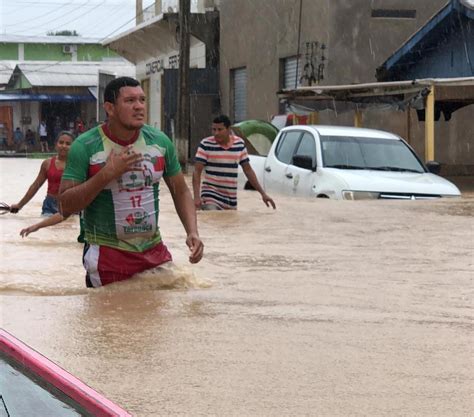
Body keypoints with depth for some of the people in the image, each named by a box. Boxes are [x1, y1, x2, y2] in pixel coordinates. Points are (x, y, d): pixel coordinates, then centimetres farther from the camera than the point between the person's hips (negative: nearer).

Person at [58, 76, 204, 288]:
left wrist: (192, 232, -6)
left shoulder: (160, 141, 2)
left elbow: (181, 192, 11)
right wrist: (106, 174, -23)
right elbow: (65, 207, -14)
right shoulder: (85, 146, -11)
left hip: (155, 253, 4)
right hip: (107, 258, -4)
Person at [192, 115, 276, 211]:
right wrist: (197, 197, -20)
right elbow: (197, 172, -7)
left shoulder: (239, 144, 6)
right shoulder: (206, 144, -6)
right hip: (210, 199, -4)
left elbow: (248, 170, 13)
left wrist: (263, 193, 9)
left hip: (231, 201, 4)